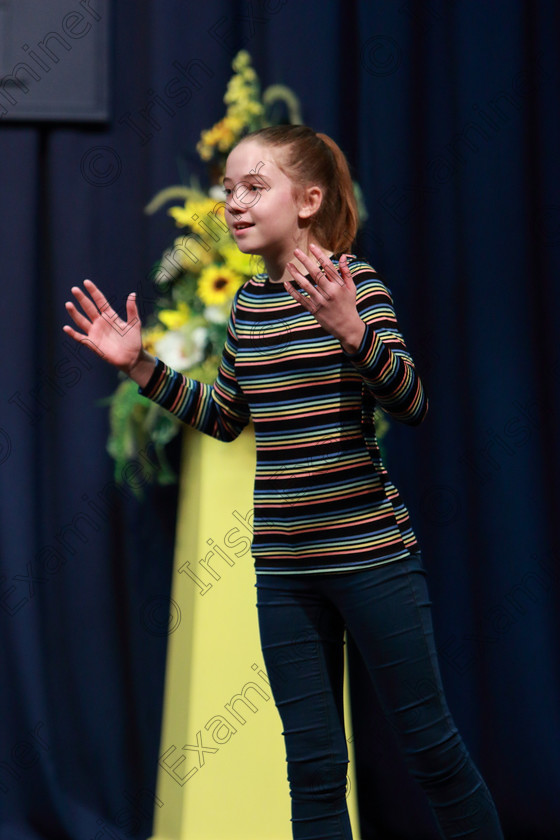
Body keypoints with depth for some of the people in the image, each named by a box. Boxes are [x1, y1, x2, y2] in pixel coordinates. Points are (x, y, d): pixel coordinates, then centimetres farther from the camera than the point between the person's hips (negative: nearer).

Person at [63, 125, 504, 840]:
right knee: (313, 768, 10)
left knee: (428, 744, 5)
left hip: (371, 552, -5)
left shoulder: (357, 282, -9)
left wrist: (350, 330, -33)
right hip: (284, 565, 5)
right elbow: (224, 417, 19)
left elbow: (411, 405, -18)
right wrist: (141, 367, 9)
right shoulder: (249, 303, 8)